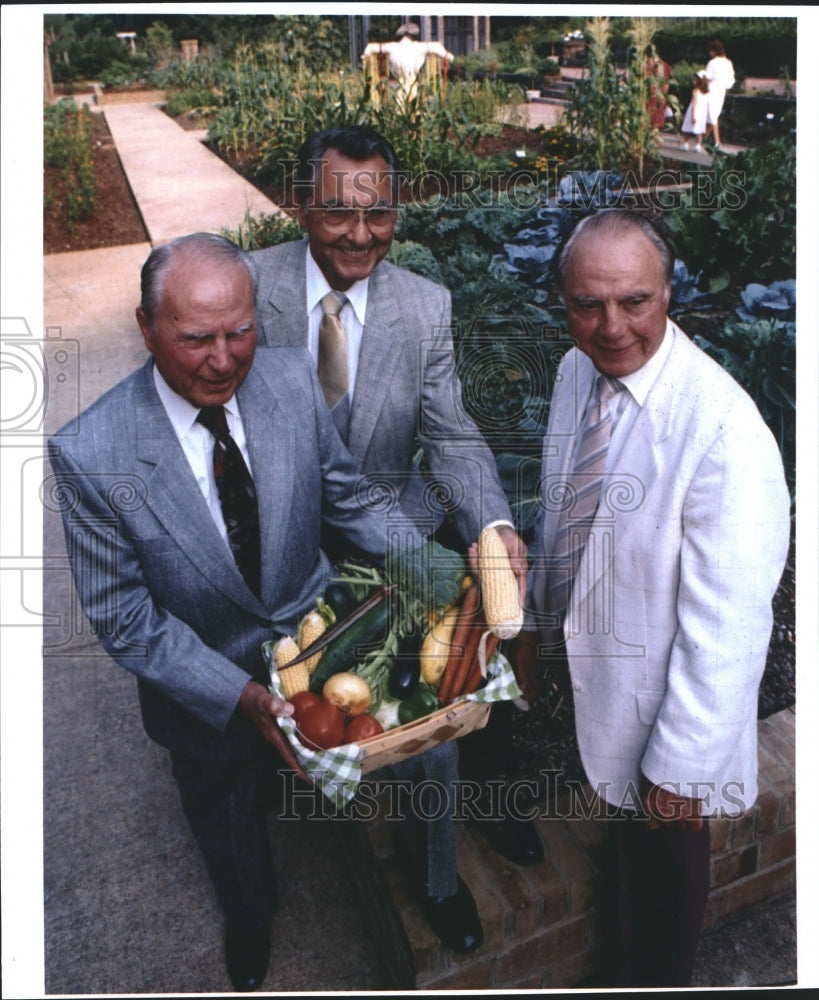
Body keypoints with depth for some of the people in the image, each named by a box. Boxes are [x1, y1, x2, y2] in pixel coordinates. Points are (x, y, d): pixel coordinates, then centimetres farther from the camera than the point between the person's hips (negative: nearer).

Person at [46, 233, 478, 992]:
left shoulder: (293, 380, -18)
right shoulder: (89, 454, -27)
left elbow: (345, 497, -4)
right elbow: (123, 618, -19)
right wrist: (241, 695, -27)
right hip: (205, 686, -1)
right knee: (232, 843, 24)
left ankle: (437, 884, 34)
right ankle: (250, 921, 63)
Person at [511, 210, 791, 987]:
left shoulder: (724, 428, -30)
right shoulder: (577, 370, -7)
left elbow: (729, 627, -26)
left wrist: (681, 766, -19)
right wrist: (533, 619, 12)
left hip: (657, 700, -6)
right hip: (586, 671, 7)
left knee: (661, 860, 21)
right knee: (618, 840, 30)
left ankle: (650, 978, 53)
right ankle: (619, 968, 60)